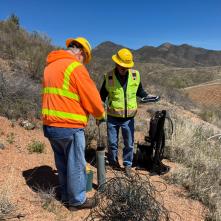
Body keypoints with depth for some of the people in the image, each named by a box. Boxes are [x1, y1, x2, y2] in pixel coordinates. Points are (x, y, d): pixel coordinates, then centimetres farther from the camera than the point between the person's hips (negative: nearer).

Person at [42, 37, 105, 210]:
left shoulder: (50, 66, 14)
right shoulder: (75, 67, -12)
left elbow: (56, 96, 14)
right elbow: (92, 98, -12)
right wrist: (100, 114, 7)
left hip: (50, 125, 8)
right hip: (70, 127, -8)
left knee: (62, 164, 21)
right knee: (76, 165, 9)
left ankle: (66, 195, 37)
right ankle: (77, 200, 25)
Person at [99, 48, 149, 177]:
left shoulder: (135, 75, -5)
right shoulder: (109, 77, -10)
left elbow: (139, 91, 11)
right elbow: (102, 94, 3)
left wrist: (148, 96, -8)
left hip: (129, 118, 1)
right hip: (112, 117, -1)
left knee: (129, 144, 11)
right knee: (112, 143, 13)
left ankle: (128, 165, 33)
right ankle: (114, 162, 38)